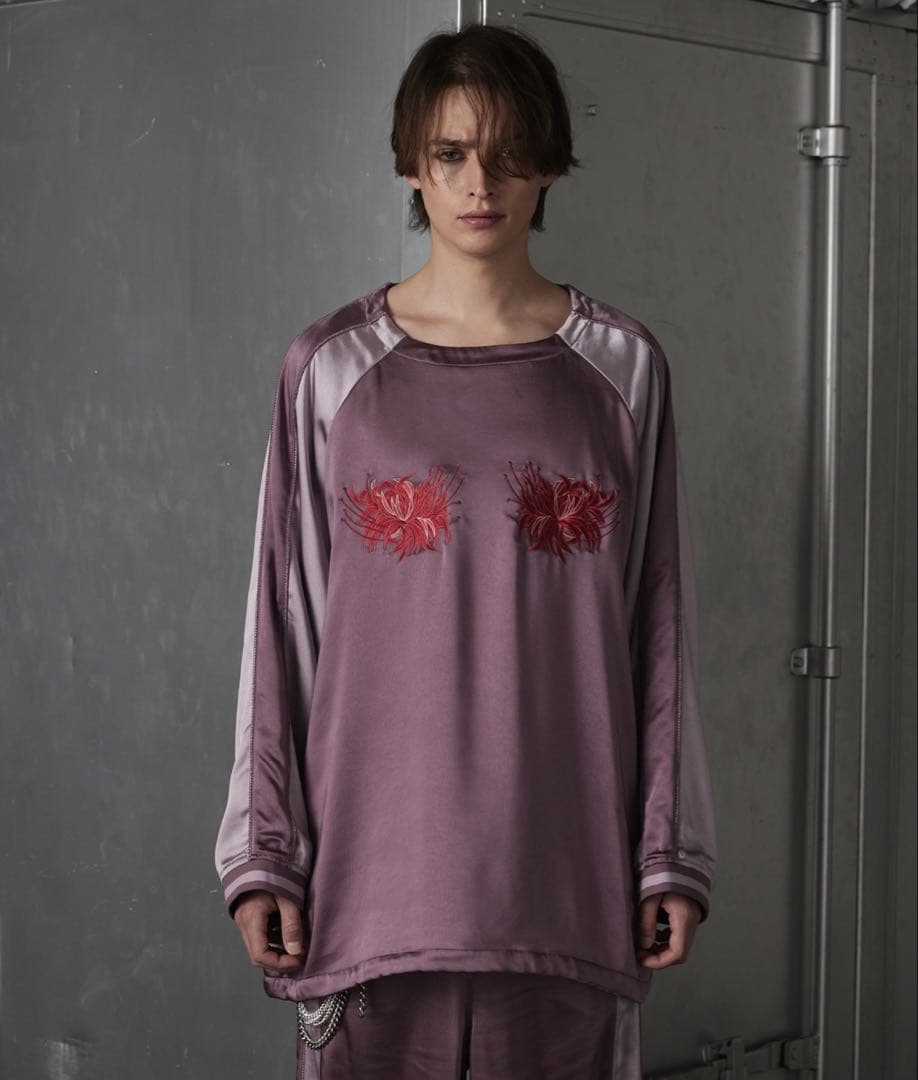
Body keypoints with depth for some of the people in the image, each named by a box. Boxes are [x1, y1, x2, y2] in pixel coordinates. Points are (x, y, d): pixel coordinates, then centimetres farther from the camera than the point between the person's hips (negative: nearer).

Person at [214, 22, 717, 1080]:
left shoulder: (621, 366, 5)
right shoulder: (331, 367, 3)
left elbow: (658, 630, 5)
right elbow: (283, 625, 3)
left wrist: (671, 854, 3)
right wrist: (262, 854, -1)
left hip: (565, 863, 1)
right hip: (378, 862, 0)